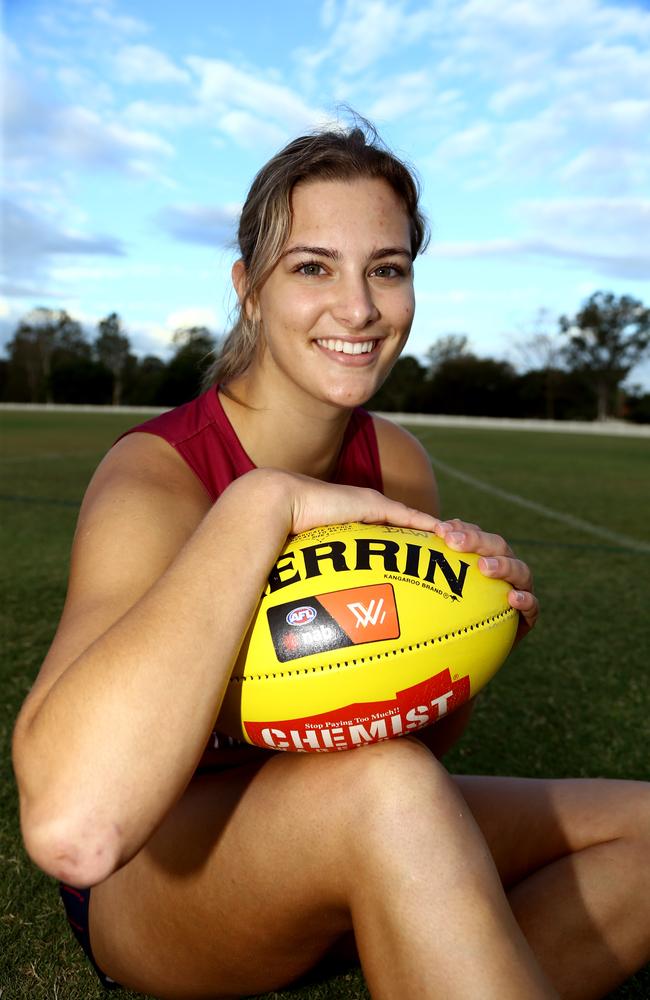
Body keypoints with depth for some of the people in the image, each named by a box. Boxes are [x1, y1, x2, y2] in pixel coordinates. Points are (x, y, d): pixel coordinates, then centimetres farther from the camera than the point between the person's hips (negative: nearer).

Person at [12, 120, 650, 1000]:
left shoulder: (399, 463, -4)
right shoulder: (155, 475, -23)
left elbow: (426, 740, 3)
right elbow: (72, 828, -41)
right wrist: (264, 503, -37)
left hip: (347, 843, 7)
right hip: (149, 873, -6)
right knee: (383, 783, -38)